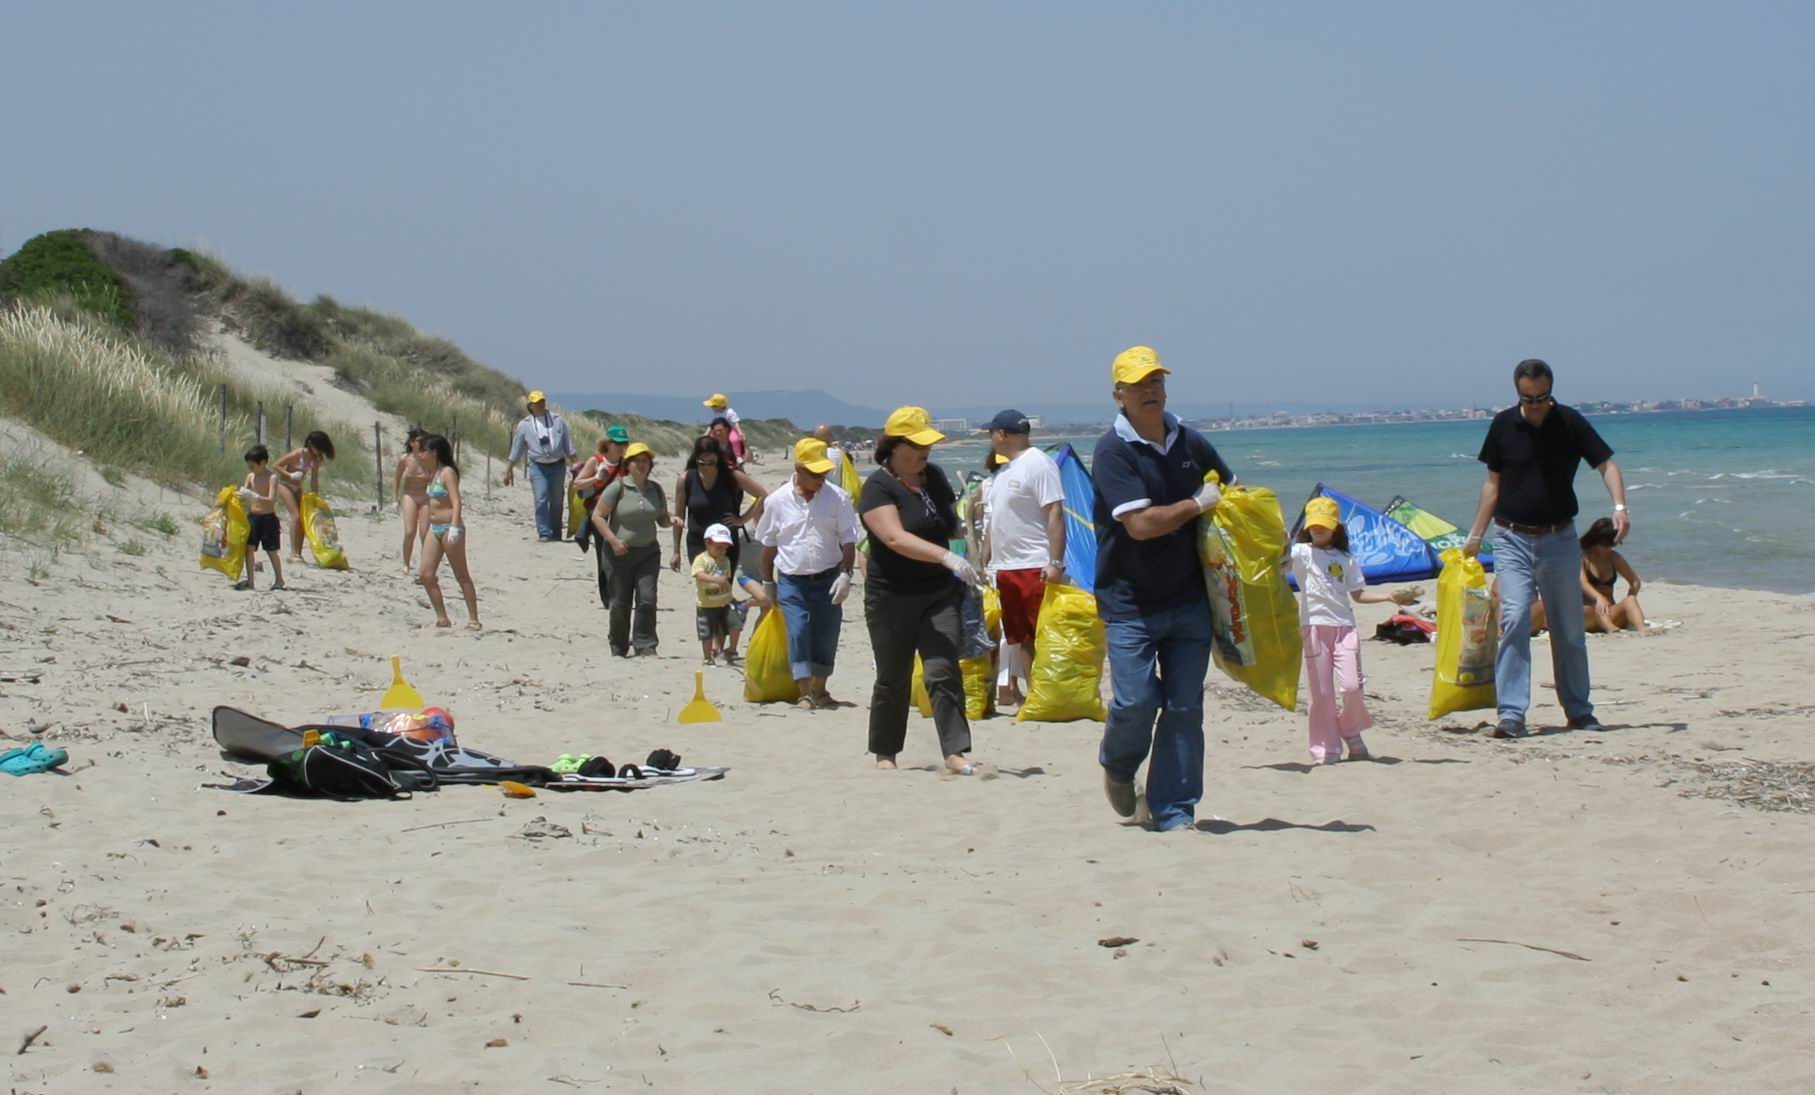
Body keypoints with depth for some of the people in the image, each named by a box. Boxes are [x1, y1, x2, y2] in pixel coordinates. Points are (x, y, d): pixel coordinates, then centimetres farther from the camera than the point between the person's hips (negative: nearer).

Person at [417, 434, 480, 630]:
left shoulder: (447, 473, -11)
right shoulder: (433, 474, 15)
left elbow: (456, 503, -18)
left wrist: (454, 528, -27)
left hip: (449, 527, -9)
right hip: (435, 528, 9)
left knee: (461, 575, -2)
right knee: (426, 575, 1)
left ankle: (473, 619, 3)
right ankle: (442, 619, 7)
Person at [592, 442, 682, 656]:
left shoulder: (655, 489, 7)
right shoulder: (618, 488, -8)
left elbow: (661, 518, 17)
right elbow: (597, 516, -7)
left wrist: (671, 520, -7)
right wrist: (613, 540, -17)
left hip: (648, 552, 3)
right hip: (621, 552, -3)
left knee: (647, 597, -10)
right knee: (620, 603, 4)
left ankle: (644, 645, -5)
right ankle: (618, 647, 18)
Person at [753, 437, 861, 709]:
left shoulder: (837, 498, -3)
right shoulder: (777, 501, -2)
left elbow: (848, 541, -1)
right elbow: (768, 545, 7)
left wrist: (845, 575, -12)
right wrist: (767, 582, 10)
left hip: (827, 580, 1)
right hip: (791, 581, -1)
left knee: (825, 635, 5)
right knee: (797, 633, -11)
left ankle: (819, 691, 20)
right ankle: (805, 693, -9)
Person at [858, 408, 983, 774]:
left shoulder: (935, 476, 8)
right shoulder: (879, 487, -12)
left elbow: (953, 524, 20)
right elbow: (895, 538, -27)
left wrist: (966, 571, 12)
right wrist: (948, 557, -38)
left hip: (941, 593, 4)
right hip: (893, 597, -4)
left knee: (943, 671, -8)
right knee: (893, 680, 6)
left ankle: (956, 753, -13)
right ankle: (885, 754, 20)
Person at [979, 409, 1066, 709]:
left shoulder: (1037, 464, -10)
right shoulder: (1002, 471, 19)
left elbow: (1055, 514, -16)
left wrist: (1055, 563, -22)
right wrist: (984, 562, 20)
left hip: (1035, 568, -9)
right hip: (1005, 569, 9)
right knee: (1020, 637, 10)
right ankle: (1021, 692, 13)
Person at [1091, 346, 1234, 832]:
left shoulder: (1191, 443, 7)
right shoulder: (1113, 451, -11)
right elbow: (1141, 524, -21)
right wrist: (1197, 505, -10)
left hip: (1189, 600, 5)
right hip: (1130, 603, -4)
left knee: (1184, 708, 2)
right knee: (1136, 701, -10)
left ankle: (1174, 812, 9)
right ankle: (1117, 770, 22)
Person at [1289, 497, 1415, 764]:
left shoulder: (1345, 559, 16)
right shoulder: (1301, 553, 6)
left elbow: (1358, 594, 18)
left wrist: (1391, 597, 9)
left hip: (1344, 626, 2)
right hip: (1314, 626, -2)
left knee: (1351, 686, -11)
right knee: (1321, 692, -1)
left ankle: (1351, 734, 16)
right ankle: (1325, 750, 7)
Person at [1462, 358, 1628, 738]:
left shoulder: (1570, 423, -3)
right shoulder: (1504, 425, 1)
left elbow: (1606, 465, -4)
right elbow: (1493, 482, 10)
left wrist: (1619, 506, -22)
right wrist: (1475, 535, 8)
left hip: (1560, 539, 0)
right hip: (1513, 539, 0)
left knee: (1568, 629, 9)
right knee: (1514, 620, -15)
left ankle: (1578, 710, 21)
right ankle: (1511, 713, -16)